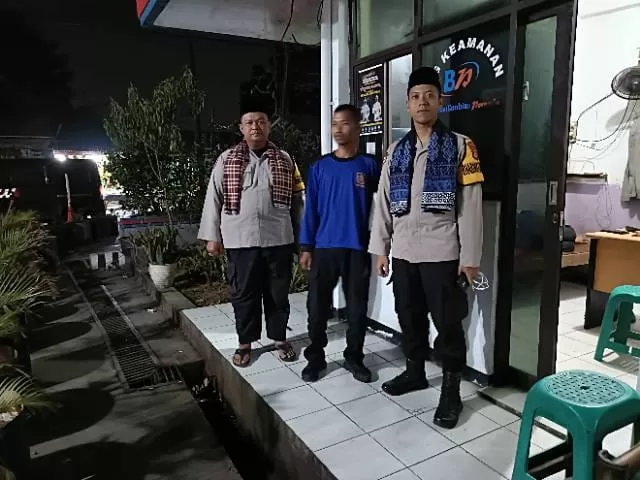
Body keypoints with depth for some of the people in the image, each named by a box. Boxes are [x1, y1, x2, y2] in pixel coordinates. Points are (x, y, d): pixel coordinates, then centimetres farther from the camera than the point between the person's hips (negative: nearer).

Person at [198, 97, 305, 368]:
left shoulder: (284, 160, 7)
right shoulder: (227, 160, 4)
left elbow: (297, 198, 10)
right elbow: (213, 198, 4)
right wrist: (212, 236, 1)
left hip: (278, 239, 1)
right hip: (240, 240, 0)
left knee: (278, 293, 10)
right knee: (244, 294, 9)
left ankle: (279, 338, 27)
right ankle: (245, 343, 25)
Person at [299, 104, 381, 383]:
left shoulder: (370, 166, 1)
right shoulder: (319, 167, 5)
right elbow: (311, 209, 5)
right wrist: (306, 247, 1)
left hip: (358, 249, -1)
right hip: (324, 247, 1)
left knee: (357, 307, 8)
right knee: (317, 305, 6)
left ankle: (354, 357, 26)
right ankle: (315, 357, 22)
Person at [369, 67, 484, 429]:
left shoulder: (460, 146, -1)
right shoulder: (396, 151, 11)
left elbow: (471, 205, -5)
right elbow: (384, 203, 11)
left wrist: (470, 256, -9)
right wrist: (380, 248, 7)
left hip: (442, 252, -4)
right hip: (403, 251, 5)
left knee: (448, 323, 3)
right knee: (409, 317, 16)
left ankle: (451, 391, 19)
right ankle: (415, 372, 36)